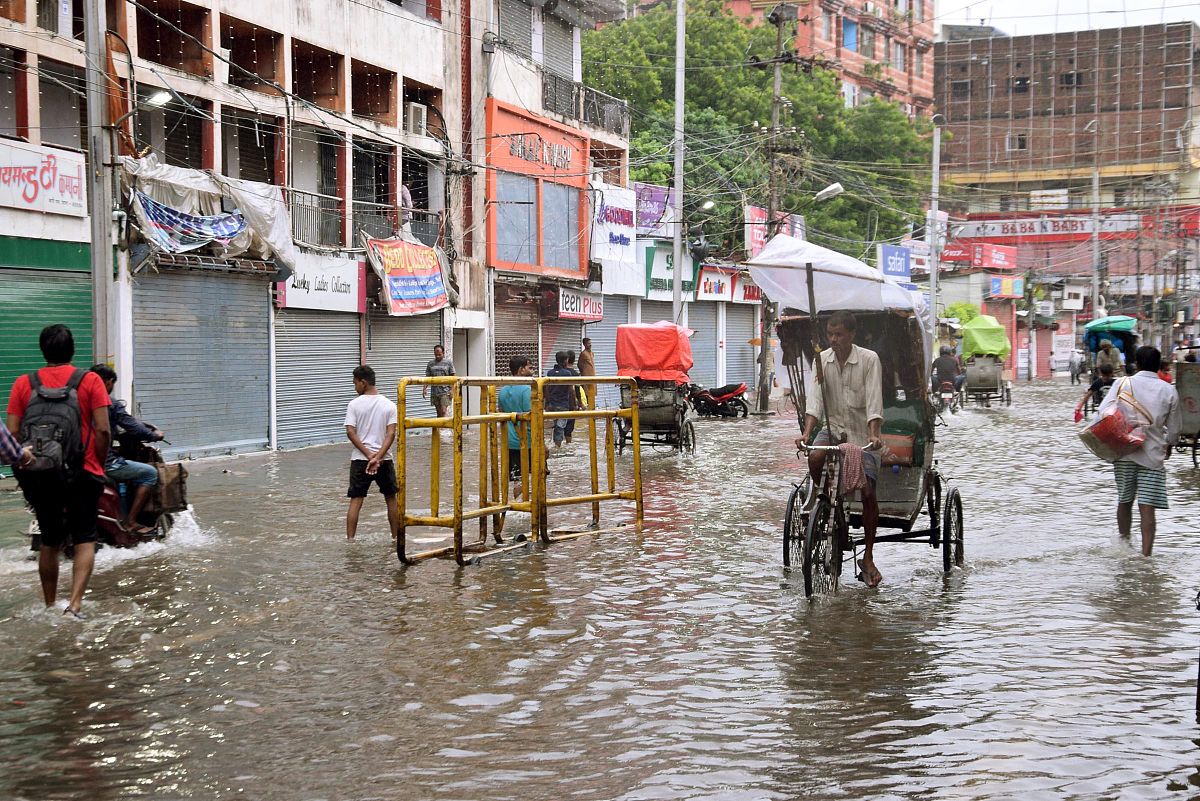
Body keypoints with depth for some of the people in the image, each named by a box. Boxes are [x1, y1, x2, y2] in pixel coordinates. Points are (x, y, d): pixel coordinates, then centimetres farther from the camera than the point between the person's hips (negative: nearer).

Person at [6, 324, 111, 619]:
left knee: (50, 542, 17)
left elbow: (12, 434, -2)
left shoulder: (24, 384, 3)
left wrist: (25, 464, 11)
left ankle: (50, 606, 24)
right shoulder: (90, 381, -3)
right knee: (85, 540, 6)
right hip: (82, 473, -2)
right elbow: (103, 431, -9)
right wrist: (99, 465, 5)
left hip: (38, 475, 2)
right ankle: (74, 603, -12)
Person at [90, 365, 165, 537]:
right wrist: (154, 435, 8)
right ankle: (130, 522, -2)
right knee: (150, 473, 3)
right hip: (104, 463, -8)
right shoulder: (111, 403, -9)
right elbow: (133, 428, -10)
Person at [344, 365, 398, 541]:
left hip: (360, 459, -2)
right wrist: (377, 457, -15)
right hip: (384, 459, 2)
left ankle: (350, 540, -4)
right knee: (391, 498, 16)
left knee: (356, 500, 1)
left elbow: (350, 432, -11)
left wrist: (369, 455, -11)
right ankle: (395, 537, 22)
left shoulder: (355, 404, -5)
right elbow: (391, 433, -9)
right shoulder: (389, 405, 1)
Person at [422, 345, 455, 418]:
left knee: (444, 411, -14)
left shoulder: (448, 362, 2)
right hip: (434, 392, 4)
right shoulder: (431, 363, 10)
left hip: (445, 391, -4)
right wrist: (425, 388, -3)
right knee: (439, 413, 8)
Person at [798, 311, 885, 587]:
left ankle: (868, 557, 3)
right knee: (814, 457, -31)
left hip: (862, 432, -2)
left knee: (867, 490, -11)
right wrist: (807, 433, -23)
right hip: (833, 427, 2)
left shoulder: (869, 359, -11)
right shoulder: (822, 359, -1)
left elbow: (873, 401, -17)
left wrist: (874, 435, -31)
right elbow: (816, 399, -9)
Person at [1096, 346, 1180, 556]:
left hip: (1124, 452, 1)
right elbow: (1174, 426, 8)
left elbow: (1103, 413, -9)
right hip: (1153, 454, -1)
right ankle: (1145, 555, -10)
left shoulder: (1124, 384, -2)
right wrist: (1169, 445, 28)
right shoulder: (1169, 391, 1)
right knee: (1147, 507, -3)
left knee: (1124, 501, 17)